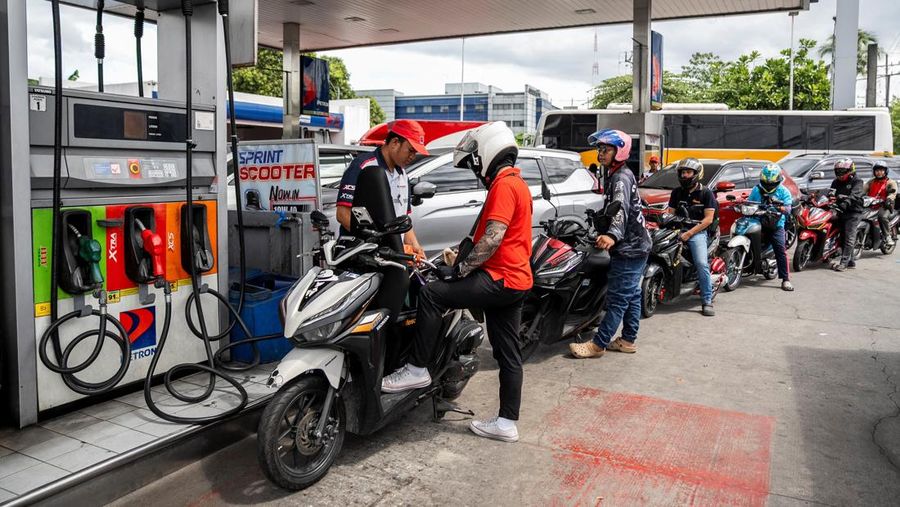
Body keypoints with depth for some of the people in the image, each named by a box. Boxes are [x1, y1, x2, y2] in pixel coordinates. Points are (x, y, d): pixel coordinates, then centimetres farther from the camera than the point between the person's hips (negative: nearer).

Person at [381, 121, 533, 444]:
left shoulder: (503, 185, -12)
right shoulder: (516, 183, 20)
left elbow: (492, 238, -22)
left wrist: (459, 269, -14)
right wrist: (465, 261, 18)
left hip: (501, 278, -11)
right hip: (516, 279, 11)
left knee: (431, 295, -13)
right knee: (507, 354, 12)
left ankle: (417, 369, -5)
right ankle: (507, 423, 19)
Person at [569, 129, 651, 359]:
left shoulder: (621, 178, -17)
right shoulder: (618, 175, 16)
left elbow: (621, 209, -34)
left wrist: (613, 235, -50)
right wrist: (600, 224, 39)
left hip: (628, 249, -11)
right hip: (635, 245, 11)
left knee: (617, 298, -7)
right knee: (631, 295, 14)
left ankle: (598, 344, -3)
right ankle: (628, 340, 22)